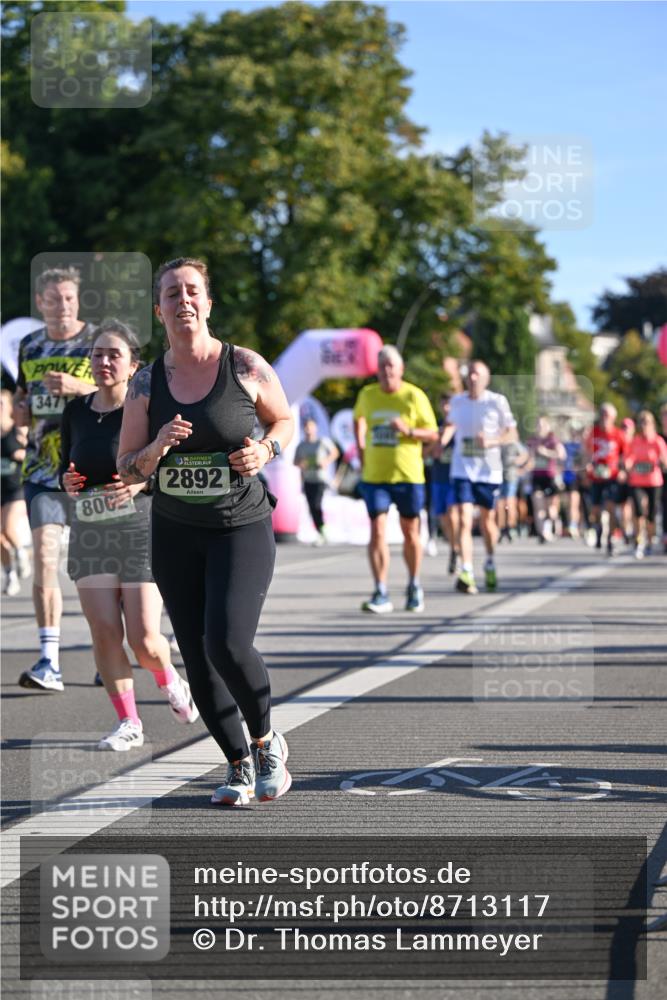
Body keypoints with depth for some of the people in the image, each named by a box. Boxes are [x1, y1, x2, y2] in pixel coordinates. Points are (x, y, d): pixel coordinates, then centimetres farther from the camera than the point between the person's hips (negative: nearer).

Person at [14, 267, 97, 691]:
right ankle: (49, 662, -13)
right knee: (44, 555, -11)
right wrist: (21, 410, 4)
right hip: (43, 468, 3)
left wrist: (78, 387, -24)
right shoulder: (30, 346, 12)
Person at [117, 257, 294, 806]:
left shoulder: (245, 366, -7)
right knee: (197, 658, 3)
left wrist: (265, 451, -10)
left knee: (228, 642, -20)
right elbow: (126, 469, 4)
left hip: (243, 528, -3)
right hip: (175, 534, 4)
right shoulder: (147, 382, 0)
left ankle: (267, 742, 7)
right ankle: (239, 766, 21)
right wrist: (156, 449, -17)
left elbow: (286, 420, 11)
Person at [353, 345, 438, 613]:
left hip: (408, 475, -1)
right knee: (377, 531, -9)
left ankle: (414, 587, 28)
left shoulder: (414, 396, -4)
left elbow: (432, 433, -2)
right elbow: (359, 419, 26)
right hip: (374, 476, 1)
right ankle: (380, 594, -10)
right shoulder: (367, 395, 5)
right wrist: (362, 453, 17)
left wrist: (408, 431, -20)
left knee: (410, 533, 9)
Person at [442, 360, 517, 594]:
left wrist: (491, 441, -20)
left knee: (487, 521, 12)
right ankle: (467, 573, -18)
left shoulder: (496, 402, -6)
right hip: (462, 470, 1)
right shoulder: (457, 401, 4)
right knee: (464, 520, -13)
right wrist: (441, 442, 5)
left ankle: (490, 564, 37)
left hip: (489, 471, -1)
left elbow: (512, 434, -3)